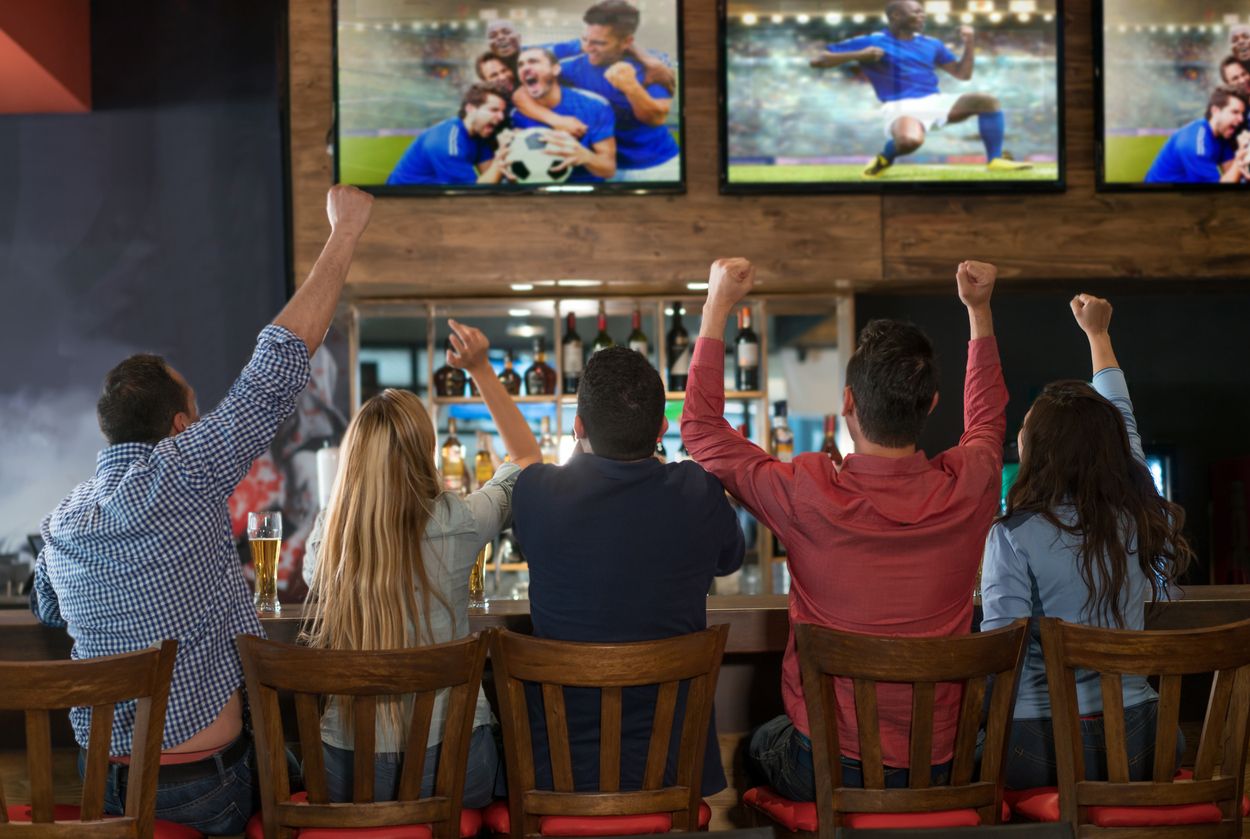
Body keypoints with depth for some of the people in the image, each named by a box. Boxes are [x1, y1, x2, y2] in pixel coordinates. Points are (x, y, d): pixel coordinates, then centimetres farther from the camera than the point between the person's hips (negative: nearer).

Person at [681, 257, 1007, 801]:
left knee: (759, 744, 32)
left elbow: (701, 428, -4)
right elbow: (987, 419, 13)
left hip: (825, 773, -3)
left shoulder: (807, 496, -22)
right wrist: (980, 310, 19)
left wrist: (717, 306, 1)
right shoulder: (967, 490, -14)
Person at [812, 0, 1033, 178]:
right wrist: (860, 55, -17)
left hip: (936, 101, 6)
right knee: (910, 140, -41)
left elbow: (962, 74, 21)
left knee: (988, 101, -14)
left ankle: (995, 160, -7)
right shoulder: (871, 41, 0)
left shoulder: (931, 44, 16)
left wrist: (969, 44, 6)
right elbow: (818, 61, -4)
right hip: (901, 106, -5)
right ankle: (884, 160, -7)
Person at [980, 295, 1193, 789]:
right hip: (1136, 743, 5)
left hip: (1041, 746, -5)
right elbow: (1123, 421, 20)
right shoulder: (1141, 517, 2)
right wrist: (1098, 335, 35)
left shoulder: (1015, 535, -13)